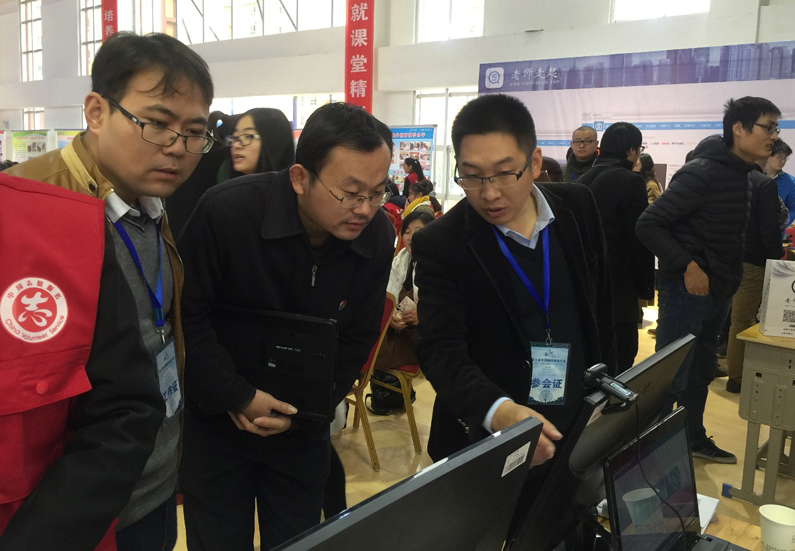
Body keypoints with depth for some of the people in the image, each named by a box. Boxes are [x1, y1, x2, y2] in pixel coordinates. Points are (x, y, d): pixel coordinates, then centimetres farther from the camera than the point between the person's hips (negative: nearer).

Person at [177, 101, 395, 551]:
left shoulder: (377, 236, -12)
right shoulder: (227, 211, -24)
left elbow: (356, 340, -3)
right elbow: (188, 314, -18)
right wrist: (238, 398, -19)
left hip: (303, 430, 3)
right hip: (216, 420, -3)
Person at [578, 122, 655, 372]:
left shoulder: (584, 179, 7)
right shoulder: (630, 181, -15)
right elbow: (640, 238, -14)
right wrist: (645, 286, -5)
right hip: (617, 282, -7)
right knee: (621, 352, 1)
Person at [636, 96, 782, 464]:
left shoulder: (742, 175, 9)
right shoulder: (703, 172, -18)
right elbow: (648, 225, -22)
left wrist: (730, 282, 10)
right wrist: (687, 266, -22)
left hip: (717, 293, 9)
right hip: (687, 290, -9)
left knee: (701, 373, 21)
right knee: (671, 378, 0)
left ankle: (694, 440, 37)